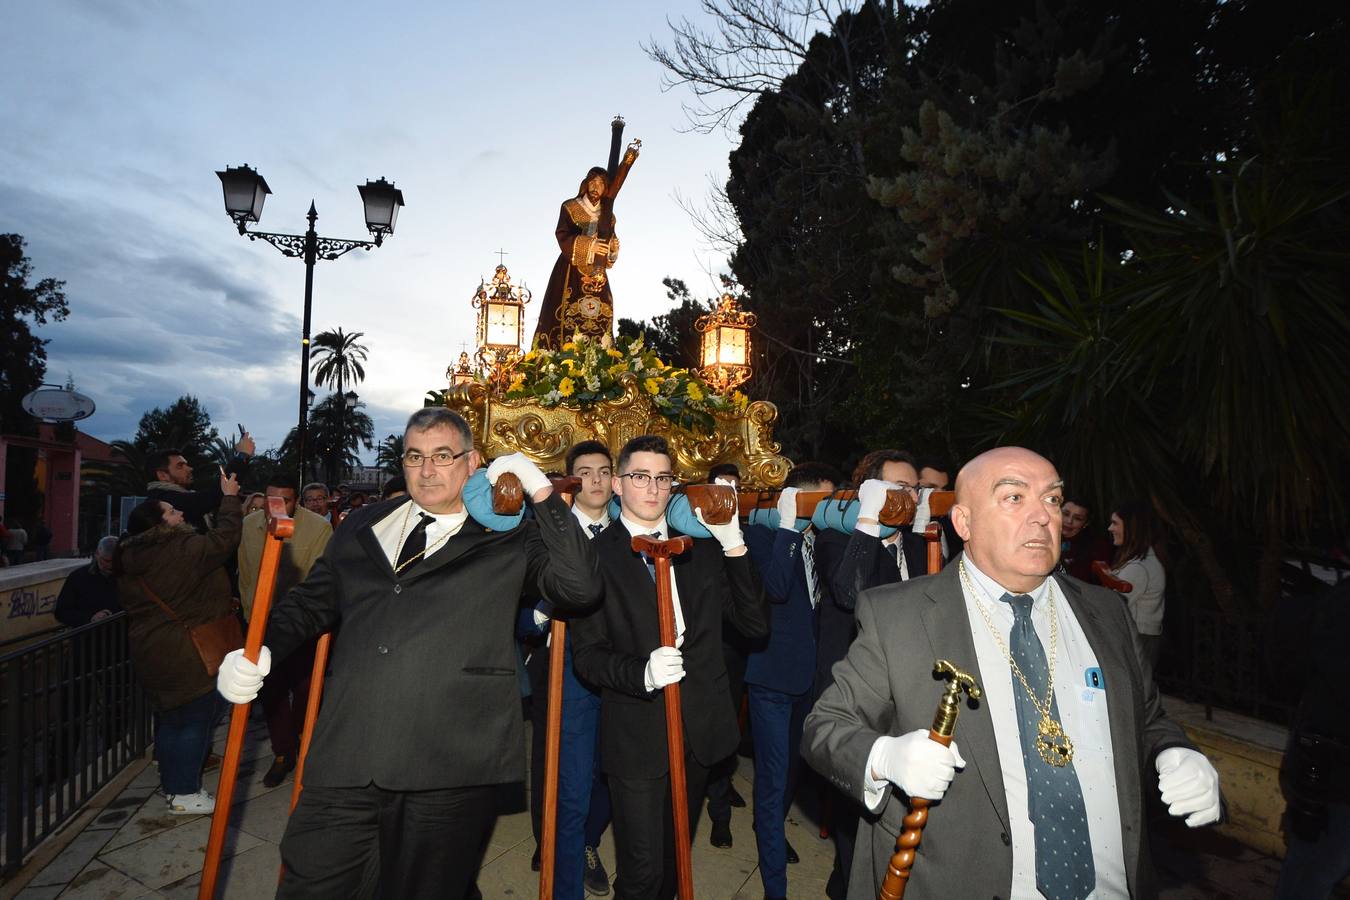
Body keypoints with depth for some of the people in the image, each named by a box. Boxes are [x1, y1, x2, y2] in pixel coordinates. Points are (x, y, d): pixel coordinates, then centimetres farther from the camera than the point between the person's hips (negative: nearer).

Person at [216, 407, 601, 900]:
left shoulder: (507, 538, 1)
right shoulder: (363, 526, 15)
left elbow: (581, 587, -12)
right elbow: (311, 601, 25)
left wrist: (541, 492, -14)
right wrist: (260, 650, 7)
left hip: (448, 771, -3)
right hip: (345, 759, 4)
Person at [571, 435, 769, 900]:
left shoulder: (703, 548, 2)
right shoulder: (597, 555, -8)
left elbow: (756, 624, -4)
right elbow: (586, 653, -9)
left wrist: (734, 547, -15)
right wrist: (642, 673, -28)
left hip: (699, 732, 4)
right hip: (637, 736, -4)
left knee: (677, 857, 24)